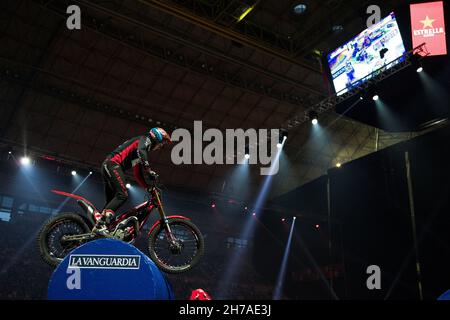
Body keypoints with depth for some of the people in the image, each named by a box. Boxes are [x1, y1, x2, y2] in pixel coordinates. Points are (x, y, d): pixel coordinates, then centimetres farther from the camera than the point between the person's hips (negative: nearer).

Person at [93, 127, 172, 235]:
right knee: (122, 195, -20)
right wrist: (149, 171, -29)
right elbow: (141, 151, -22)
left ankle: (98, 225, 2)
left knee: (111, 200, 7)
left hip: (107, 166, 10)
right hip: (113, 164, -10)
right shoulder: (145, 139, 3)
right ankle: (100, 225, -27)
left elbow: (137, 174, 27)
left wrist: (149, 187, 18)